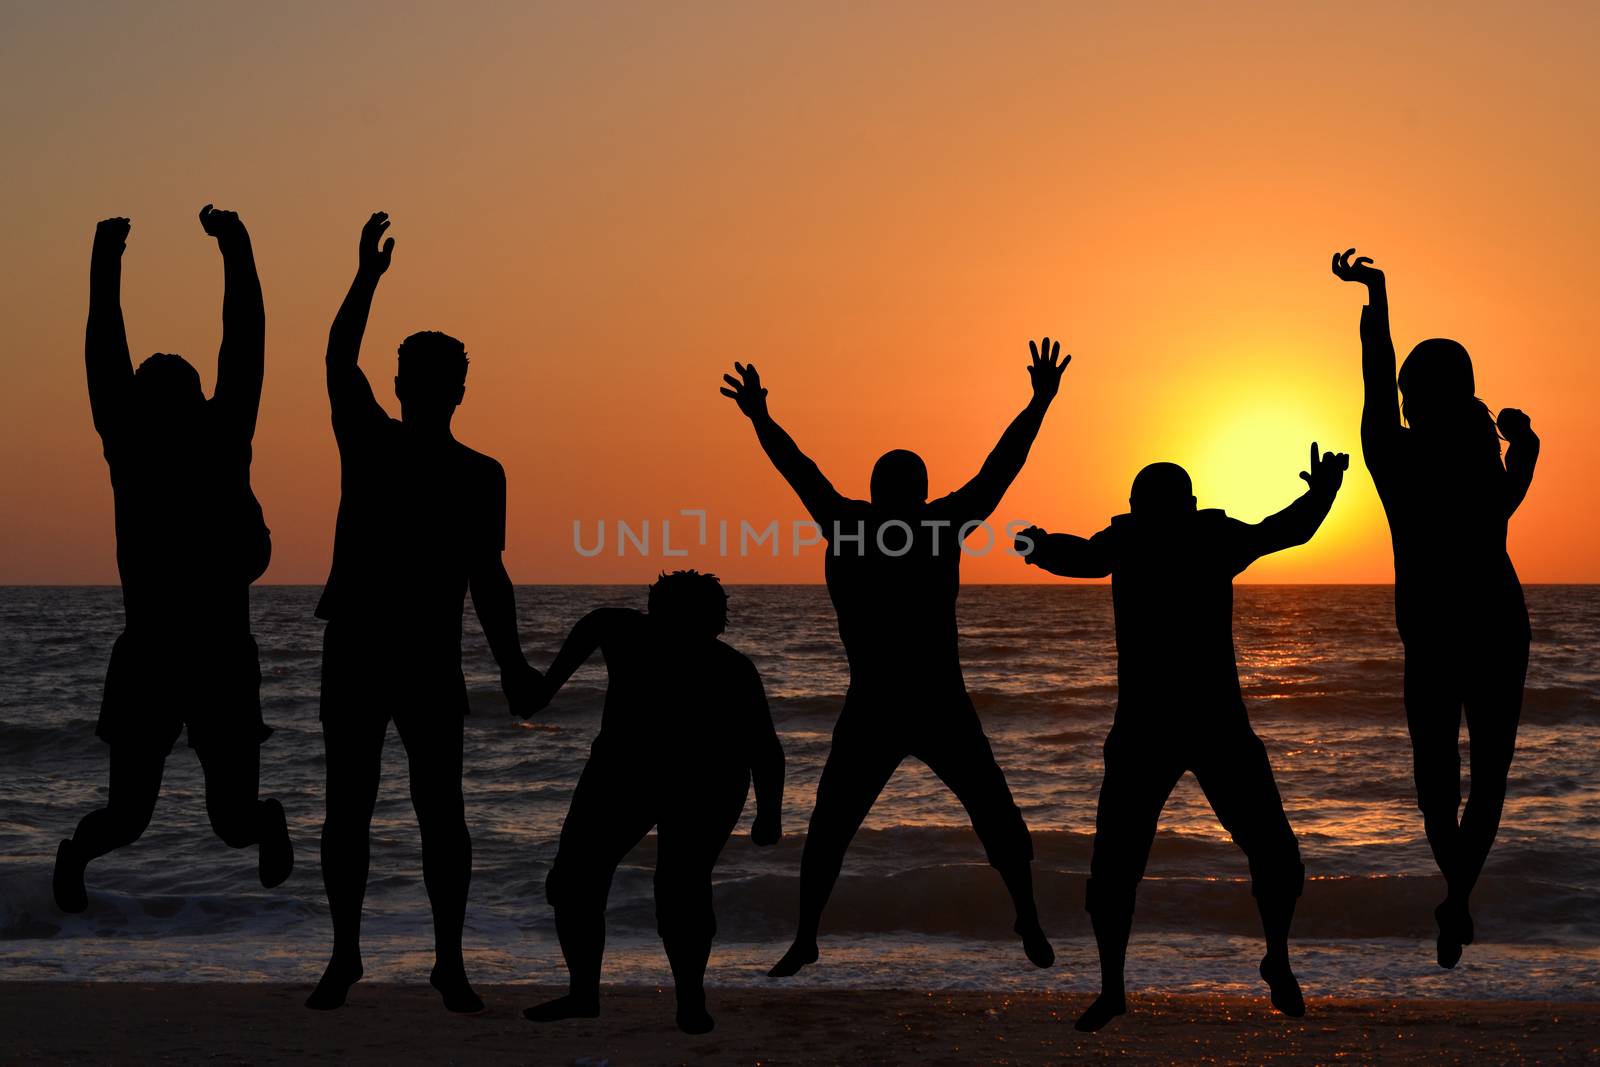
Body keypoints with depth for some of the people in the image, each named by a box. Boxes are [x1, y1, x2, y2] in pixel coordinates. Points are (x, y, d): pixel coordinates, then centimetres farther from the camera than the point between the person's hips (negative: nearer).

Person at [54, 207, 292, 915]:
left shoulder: (223, 442, 0)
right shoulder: (131, 447, 0)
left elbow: (243, 348, -4)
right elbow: (104, 356, -5)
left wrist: (238, 252, -8)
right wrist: (105, 265, -10)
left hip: (223, 656, 0)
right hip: (148, 655, 0)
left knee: (235, 822, 4)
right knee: (127, 819, 0)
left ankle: (268, 827, 41)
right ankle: (74, 856, 35)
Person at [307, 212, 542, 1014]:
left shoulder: (479, 476, 6)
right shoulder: (366, 443, 6)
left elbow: (487, 579, 7)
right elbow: (339, 362, -7)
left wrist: (512, 666, 0)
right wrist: (368, 276, -16)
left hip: (433, 665, 0)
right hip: (354, 654, 0)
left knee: (441, 813, -2)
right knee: (347, 809, 3)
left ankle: (450, 962, 5)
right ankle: (344, 956, 13)